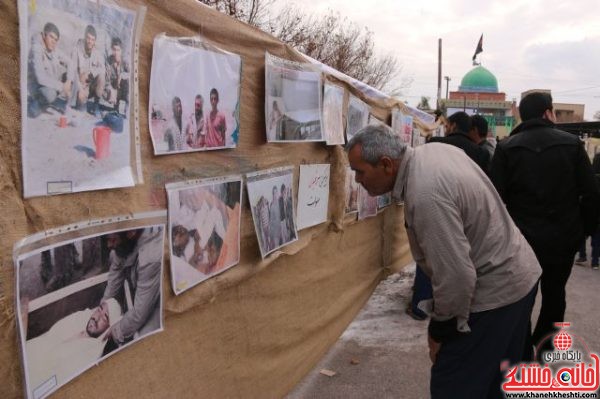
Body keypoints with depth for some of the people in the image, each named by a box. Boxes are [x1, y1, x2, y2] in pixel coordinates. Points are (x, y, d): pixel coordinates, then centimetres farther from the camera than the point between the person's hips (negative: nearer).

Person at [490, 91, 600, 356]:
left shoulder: (507, 148, -6)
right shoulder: (572, 144, -3)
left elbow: (496, 197, -10)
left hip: (521, 237, -1)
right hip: (563, 237, 2)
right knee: (554, 293, 20)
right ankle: (544, 349, 30)